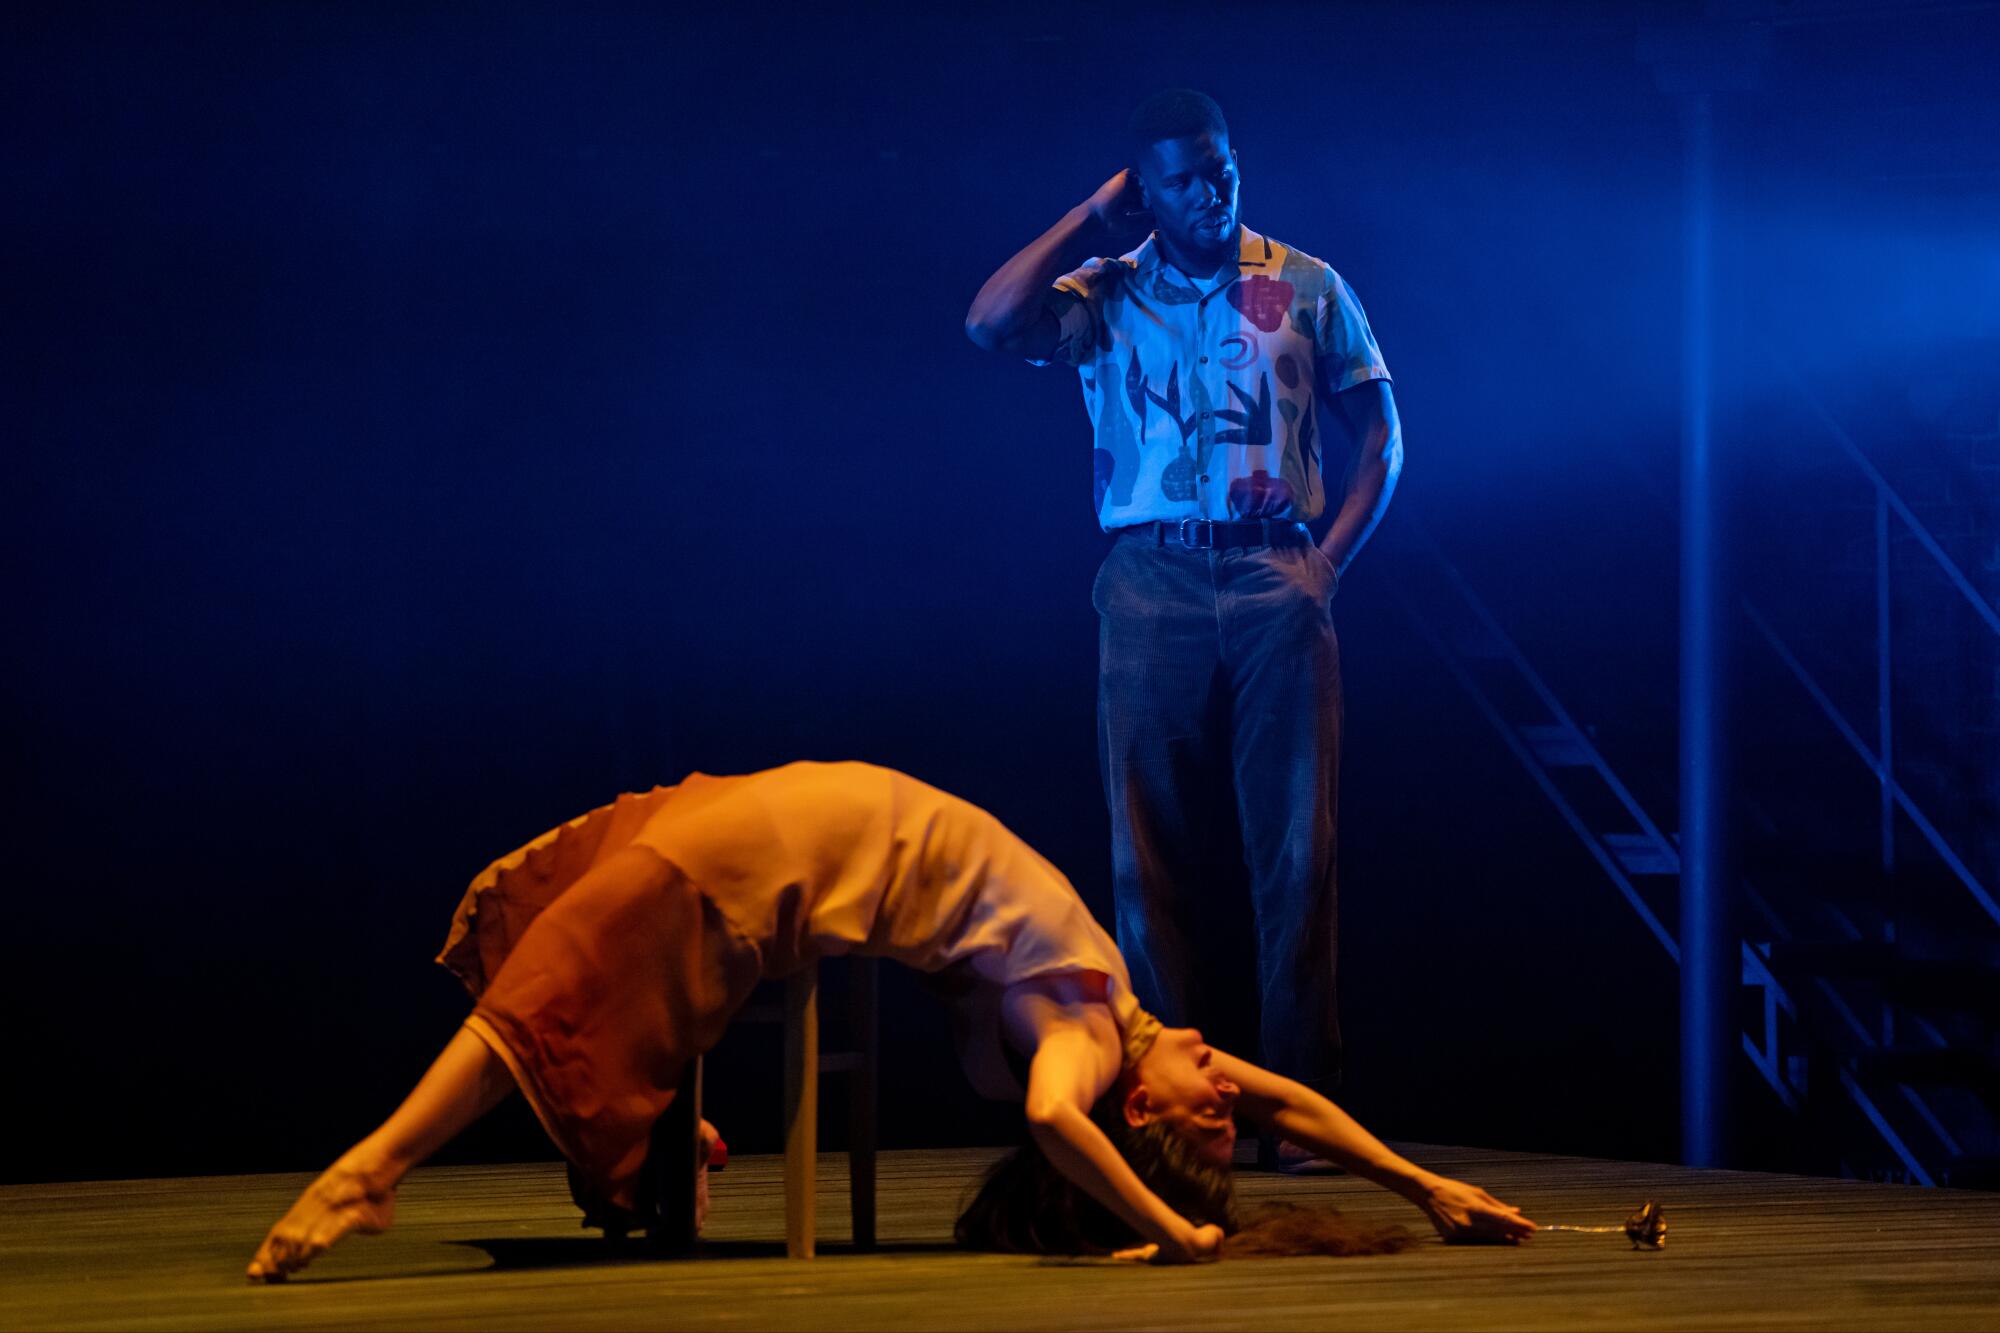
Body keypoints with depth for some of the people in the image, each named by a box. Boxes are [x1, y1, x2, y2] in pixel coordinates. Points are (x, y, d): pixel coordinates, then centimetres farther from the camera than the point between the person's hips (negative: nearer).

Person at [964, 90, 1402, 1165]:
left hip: (1275, 580, 0)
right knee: (1152, 853, -1)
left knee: (1294, 845, -4)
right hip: (1151, 582, 0)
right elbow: (991, 324, -10)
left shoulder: (1306, 289, 11)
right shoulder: (1104, 295, 9)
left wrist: (1330, 558, -1)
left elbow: (1378, 437, 13)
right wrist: (1092, 220, 0)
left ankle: (1299, 1102, 0)